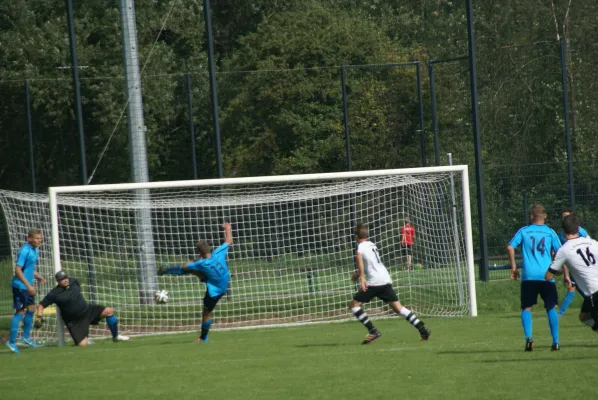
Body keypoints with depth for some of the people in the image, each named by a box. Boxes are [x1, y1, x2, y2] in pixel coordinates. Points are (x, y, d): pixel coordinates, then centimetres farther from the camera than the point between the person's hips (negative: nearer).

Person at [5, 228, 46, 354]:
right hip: (20, 286, -9)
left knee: (31, 308, 15)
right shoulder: (25, 251, -20)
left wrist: (38, 277, 5)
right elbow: (18, 270, -23)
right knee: (20, 312, -7)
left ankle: (26, 337, 29)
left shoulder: (35, 250, 8)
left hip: (28, 286, 9)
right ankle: (11, 342, -2)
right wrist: (28, 285, -25)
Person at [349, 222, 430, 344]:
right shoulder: (372, 245, 23)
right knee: (398, 307, 11)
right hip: (386, 280, 8)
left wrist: (362, 277, -29)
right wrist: (358, 274, 49)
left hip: (374, 281, -8)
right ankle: (422, 329, 1)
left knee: (353, 305, 0)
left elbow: (359, 257, -25)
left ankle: (372, 331, -11)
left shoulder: (362, 246, -1)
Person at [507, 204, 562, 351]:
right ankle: (556, 342, 4)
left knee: (526, 308, 7)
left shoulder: (523, 231, 7)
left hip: (529, 276, 0)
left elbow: (510, 247, -1)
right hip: (547, 276, 0)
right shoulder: (550, 232, 5)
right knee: (551, 308, 10)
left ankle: (528, 338, -14)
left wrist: (513, 266, 8)